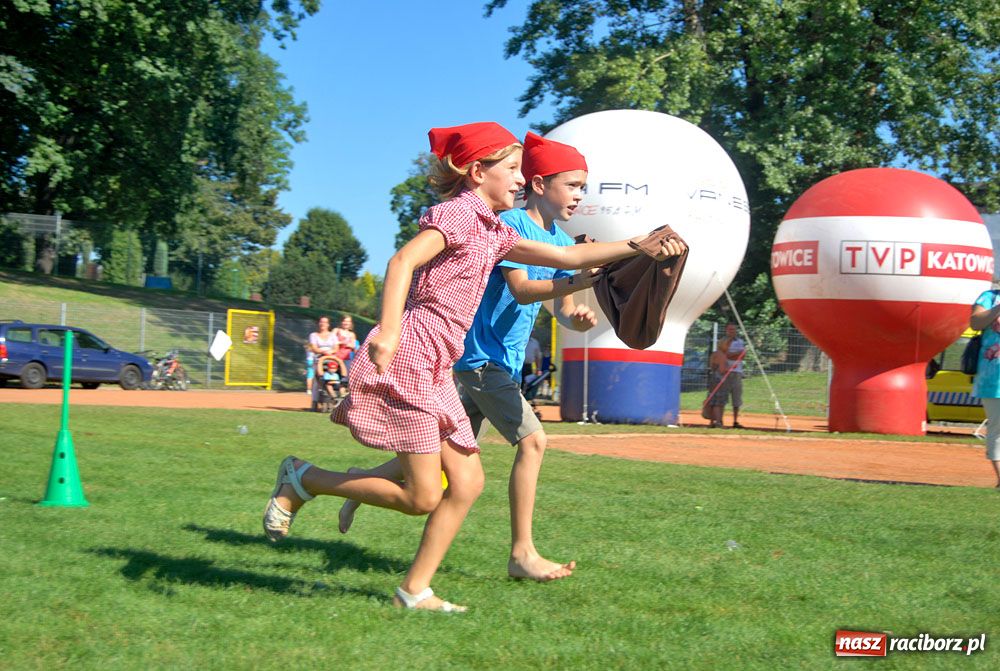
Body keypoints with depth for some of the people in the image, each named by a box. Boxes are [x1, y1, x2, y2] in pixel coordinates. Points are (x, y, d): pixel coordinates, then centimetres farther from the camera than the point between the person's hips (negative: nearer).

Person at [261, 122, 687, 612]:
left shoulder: (494, 233, 20)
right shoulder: (458, 213, -7)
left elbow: (566, 257, 23)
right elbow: (402, 261, -21)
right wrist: (388, 332, -33)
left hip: (436, 369, 9)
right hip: (410, 356, -9)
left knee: (467, 482, 5)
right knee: (423, 497, -7)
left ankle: (415, 590, 10)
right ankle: (302, 480, 5)